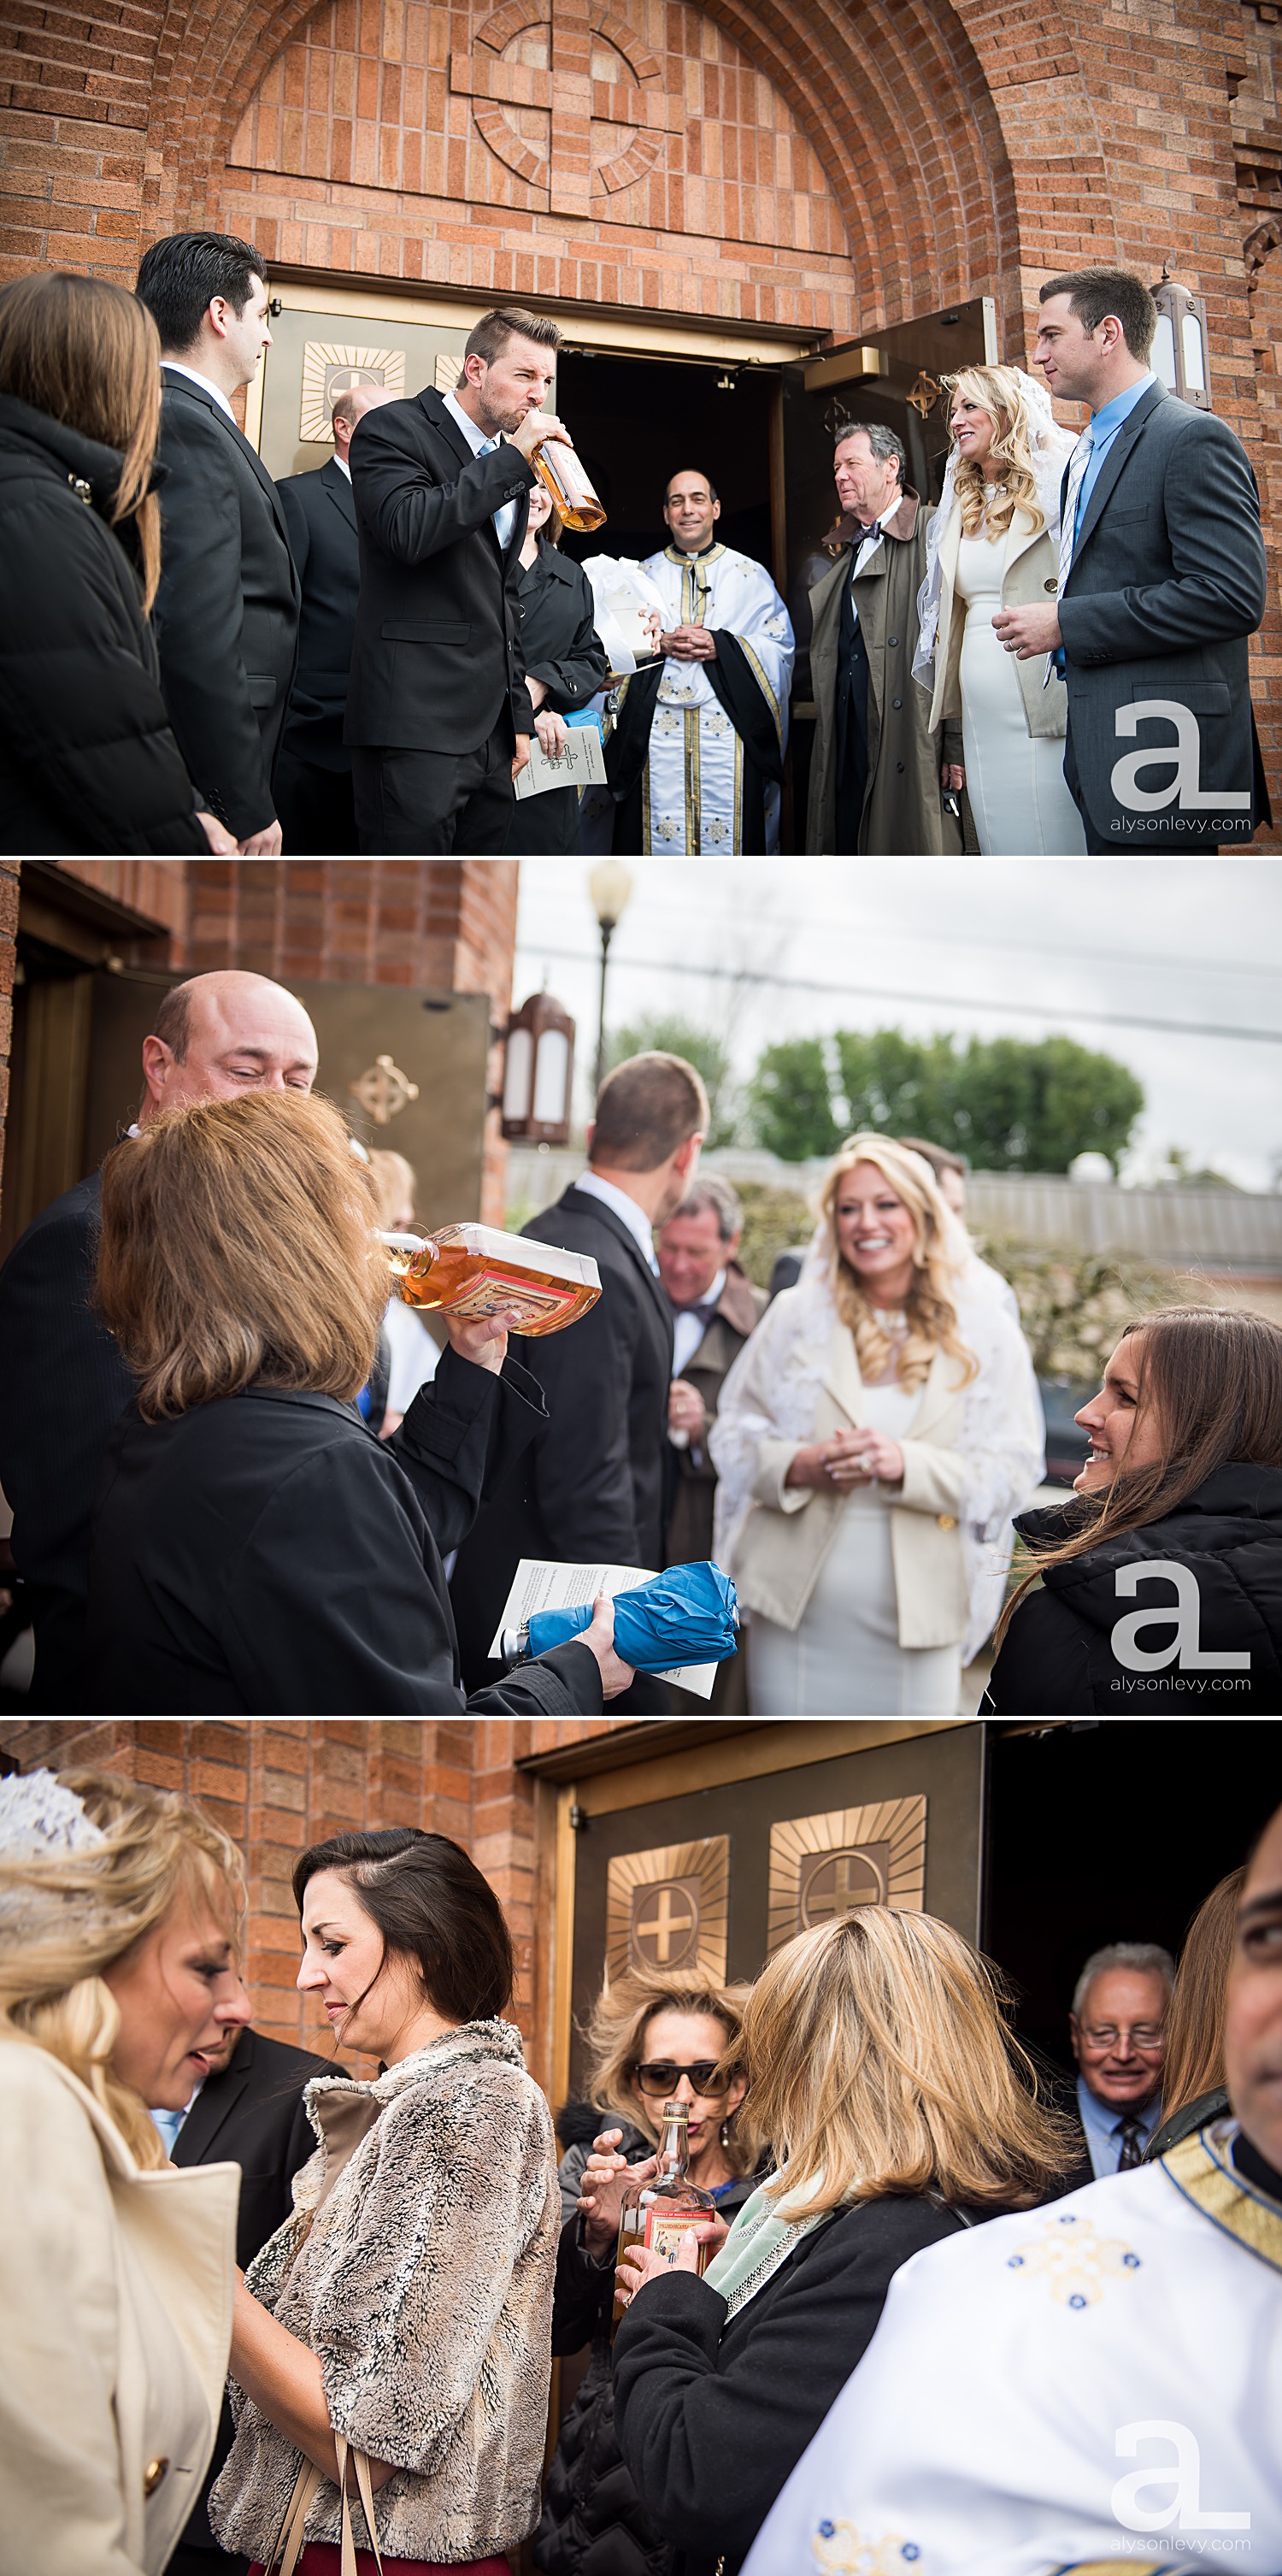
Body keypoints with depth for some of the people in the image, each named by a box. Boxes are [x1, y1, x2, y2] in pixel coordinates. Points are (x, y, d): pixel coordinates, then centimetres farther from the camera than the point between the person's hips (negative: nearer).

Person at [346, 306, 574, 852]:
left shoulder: (512, 460, 22)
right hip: (416, 723, -8)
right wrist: (512, 457, -15)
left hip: (491, 732, 8)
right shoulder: (393, 429, -2)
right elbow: (407, 531, -21)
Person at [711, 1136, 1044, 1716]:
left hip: (917, 1619, -1)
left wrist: (908, 1465, -20)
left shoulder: (984, 1333, 4)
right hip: (795, 1617, 1)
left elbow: (1013, 1471, -2)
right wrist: (798, 1466, -15)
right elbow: (733, 1435, 7)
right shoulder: (796, 1315, 7)